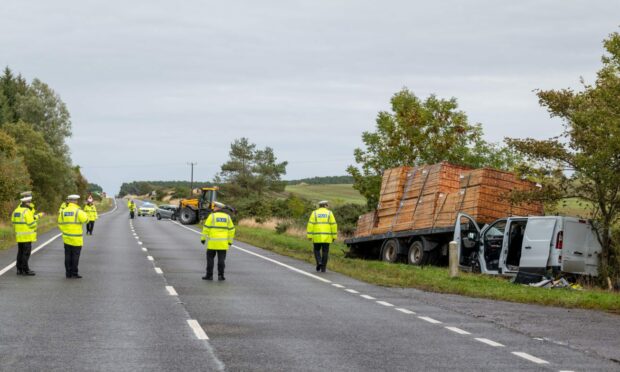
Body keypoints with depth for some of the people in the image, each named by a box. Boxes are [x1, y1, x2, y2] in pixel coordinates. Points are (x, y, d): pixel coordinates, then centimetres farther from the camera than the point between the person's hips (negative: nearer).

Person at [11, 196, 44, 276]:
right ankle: (25, 270, -6)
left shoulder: (17, 210, 11)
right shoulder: (27, 211, -16)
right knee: (26, 253, -5)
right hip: (27, 236, -9)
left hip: (19, 236, 9)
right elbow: (31, 224, -18)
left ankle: (19, 269, 14)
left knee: (20, 252, 13)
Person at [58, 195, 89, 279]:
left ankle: (68, 273, 11)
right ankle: (74, 273, 1)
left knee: (68, 256, 9)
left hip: (66, 238, 5)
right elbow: (85, 220, -12)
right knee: (75, 256, 1)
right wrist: (84, 213, 7)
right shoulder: (78, 211, -12)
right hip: (76, 238, -5)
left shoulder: (63, 211, 4)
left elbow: (60, 224, 8)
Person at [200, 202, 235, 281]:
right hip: (223, 243, 3)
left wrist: (203, 238, 1)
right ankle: (220, 275, 1)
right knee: (221, 259, 5)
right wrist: (230, 241, 13)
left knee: (210, 258, 7)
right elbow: (231, 229, 6)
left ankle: (209, 275, 6)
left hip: (212, 242, -2)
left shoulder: (212, 216, -5)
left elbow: (206, 228, -7)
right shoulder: (227, 217, 5)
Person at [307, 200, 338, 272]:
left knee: (317, 250, 16)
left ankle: (319, 262, -7)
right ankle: (323, 268, 4)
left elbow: (310, 224, -4)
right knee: (325, 252, 7)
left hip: (317, 236, 0)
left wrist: (309, 236, -3)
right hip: (327, 237, 0)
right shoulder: (329, 213, 2)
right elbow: (333, 225, -3)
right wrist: (334, 236, 2)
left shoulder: (314, 213, 3)